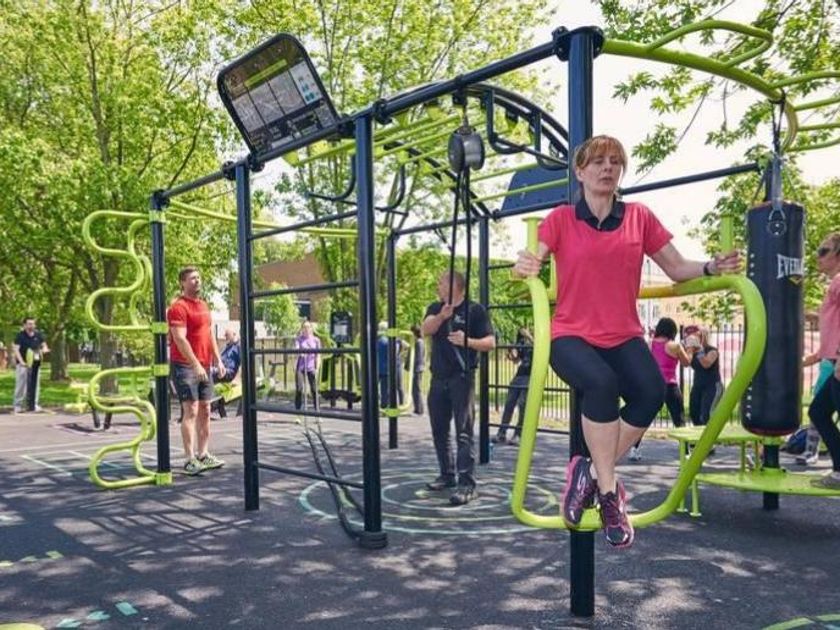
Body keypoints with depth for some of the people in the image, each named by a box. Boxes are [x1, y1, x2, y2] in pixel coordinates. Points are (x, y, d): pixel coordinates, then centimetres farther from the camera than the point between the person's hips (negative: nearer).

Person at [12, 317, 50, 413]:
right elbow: (15, 349, -10)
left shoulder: (38, 334, 6)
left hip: (35, 363, 4)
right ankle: (17, 405, 5)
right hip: (23, 363, -4)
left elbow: (44, 345, 17)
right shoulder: (20, 335, -6)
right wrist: (21, 361, -20)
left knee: (35, 384, 6)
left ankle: (33, 404, 14)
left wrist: (44, 349, -8)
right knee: (21, 384, -4)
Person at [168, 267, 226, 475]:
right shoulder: (178, 307, -10)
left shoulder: (203, 305, 16)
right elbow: (180, 339, -19)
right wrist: (196, 364, -24)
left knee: (205, 411, 10)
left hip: (204, 366, 8)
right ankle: (190, 459, -5)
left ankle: (203, 454, 17)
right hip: (185, 366, -8)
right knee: (190, 411, -9)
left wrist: (218, 360, 14)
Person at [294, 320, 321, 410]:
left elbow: (318, 356, 5)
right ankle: (298, 408, 7)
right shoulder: (299, 339, 5)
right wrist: (300, 353, -33)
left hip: (311, 368, 0)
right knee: (299, 389, -3)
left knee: (314, 389, -2)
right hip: (300, 367, 0)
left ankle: (316, 409, 7)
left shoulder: (316, 340, 6)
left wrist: (317, 368, -3)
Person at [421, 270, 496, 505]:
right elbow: (425, 330, -6)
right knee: (439, 430, 12)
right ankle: (447, 475, 25)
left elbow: (490, 342, -6)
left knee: (463, 432, -10)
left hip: (462, 377, -6)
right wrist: (442, 316, -24)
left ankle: (467, 484, -11)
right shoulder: (435, 308, 12)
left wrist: (468, 341, -24)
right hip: (438, 378, 6)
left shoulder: (474, 309, -3)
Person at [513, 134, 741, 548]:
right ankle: (609, 492, -16)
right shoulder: (561, 219, 2)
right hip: (571, 334, -2)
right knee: (601, 383, -33)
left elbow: (677, 269, 9)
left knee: (652, 390, -27)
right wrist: (525, 266, -30)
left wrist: (713, 267, -10)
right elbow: (531, 264, -7)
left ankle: (590, 472, -7)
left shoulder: (640, 217, 7)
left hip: (624, 336, 3)